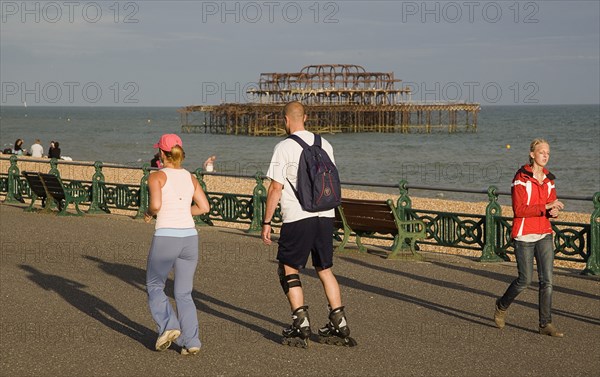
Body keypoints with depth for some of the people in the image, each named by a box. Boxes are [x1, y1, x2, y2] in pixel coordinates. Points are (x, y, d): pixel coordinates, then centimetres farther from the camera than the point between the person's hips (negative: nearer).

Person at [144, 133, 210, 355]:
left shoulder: (157, 177, -3)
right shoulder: (190, 177, 12)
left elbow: (156, 205, -18)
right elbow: (204, 207, 10)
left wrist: (149, 213, 4)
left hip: (165, 238, -4)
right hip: (189, 237, 5)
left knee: (154, 286, 16)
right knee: (184, 294, 13)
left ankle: (169, 326, -3)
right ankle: (191, 342, 1)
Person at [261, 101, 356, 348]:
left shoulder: (284, 147, -7)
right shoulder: (324, 144, 10)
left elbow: (276, 188, -9)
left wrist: (266, 222, -3)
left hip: (297, 217, -5)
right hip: (325, 216, 6)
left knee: (288, 269, 7)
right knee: (325, 270, 15)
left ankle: (301, 325, -1)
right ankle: (339, 325, 11)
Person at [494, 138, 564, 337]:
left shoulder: (549, 179, 9)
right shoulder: (521, 178, -10)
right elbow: (519, 209, -18)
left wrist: (554, 211, -8)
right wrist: (545, 206, -24)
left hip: (544, 235, 5)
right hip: (524, 235, -5)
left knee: (547, 279, -2)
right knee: (525, 280, 2)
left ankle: (546, 324, 3)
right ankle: (502, 306, 28)